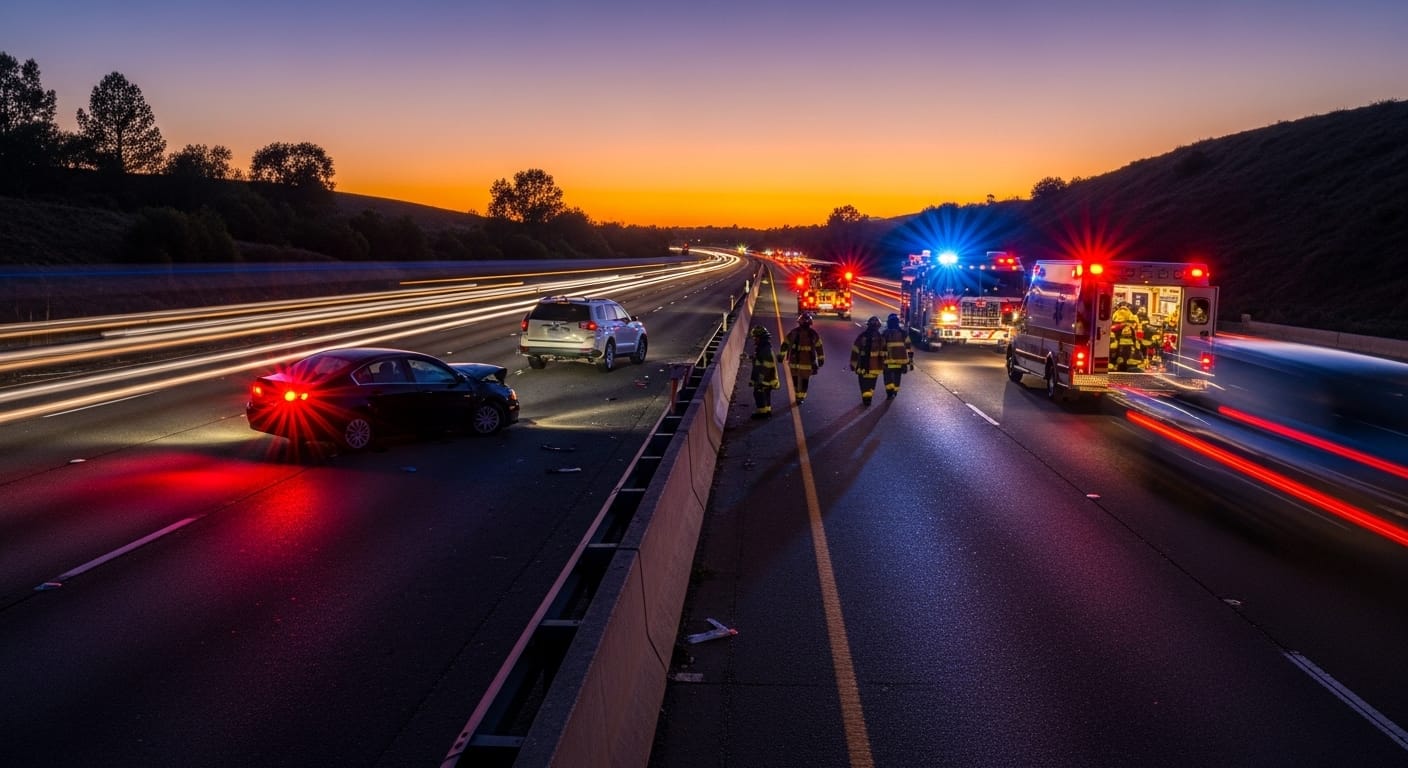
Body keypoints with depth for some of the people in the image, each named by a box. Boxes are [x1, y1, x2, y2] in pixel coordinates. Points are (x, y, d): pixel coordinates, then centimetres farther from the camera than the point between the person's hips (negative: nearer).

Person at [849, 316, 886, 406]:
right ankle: (869, 398, 12)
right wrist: (883, 365, 7)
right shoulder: (881, 338, -2)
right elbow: (883, 353, -1)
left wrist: (853, 364, 5)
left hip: (863, 365, 0)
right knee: (871, 382, 14)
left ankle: (865, 399, 7)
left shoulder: (861, 336, -2)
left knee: (864, 382, 10)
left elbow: (855, 351, -1)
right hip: (875, 366, 0)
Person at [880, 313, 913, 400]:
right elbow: (909, 348, 3)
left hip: (889, 361, -3)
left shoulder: (885, 334, -5)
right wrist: (910, 361, 7)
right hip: (901, 360, 3)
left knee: (888, 376, 8)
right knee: (897, 377, 17)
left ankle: (889, 393, -6)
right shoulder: (904, 333, 3)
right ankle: (894, 393, 24)